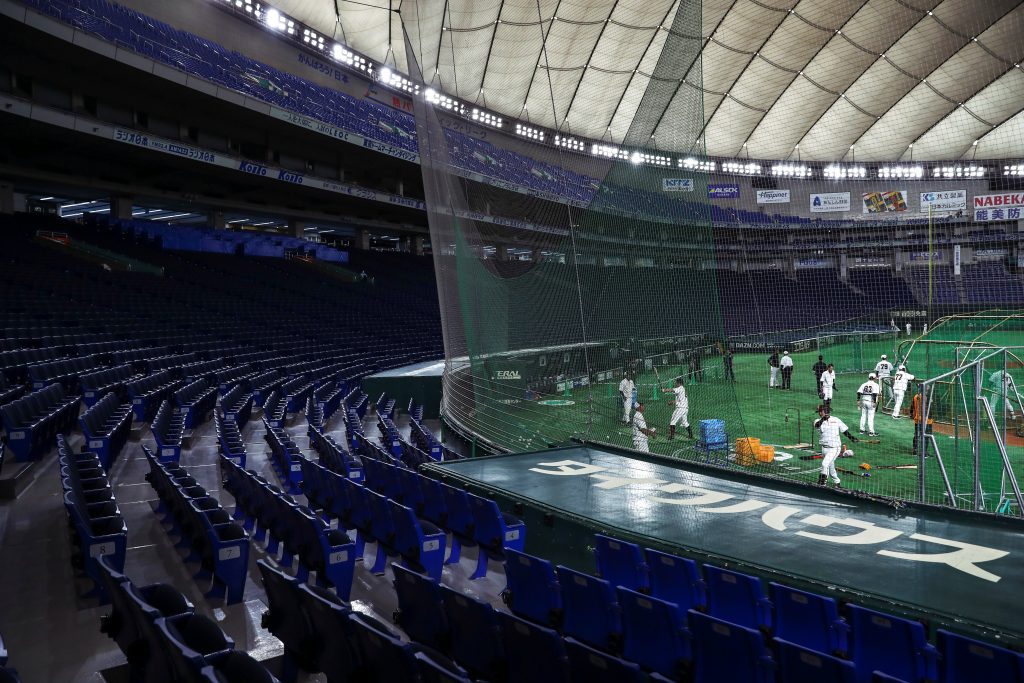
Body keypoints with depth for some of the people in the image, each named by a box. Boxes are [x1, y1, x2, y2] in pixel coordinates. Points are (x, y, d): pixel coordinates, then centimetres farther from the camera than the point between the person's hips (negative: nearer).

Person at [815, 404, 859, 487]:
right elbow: (817, 425, -25)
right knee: (830, 467, 16)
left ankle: (823, 478, -7)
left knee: (825, 464, -22)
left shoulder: (836, 420, -1)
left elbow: (844, 430, 6)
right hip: (824, 448, 3)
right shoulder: (818, 421, -1)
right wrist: (823, 419, -41)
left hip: (834, 448, -3)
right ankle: (837, 482, 34)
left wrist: (851, 437, -7)